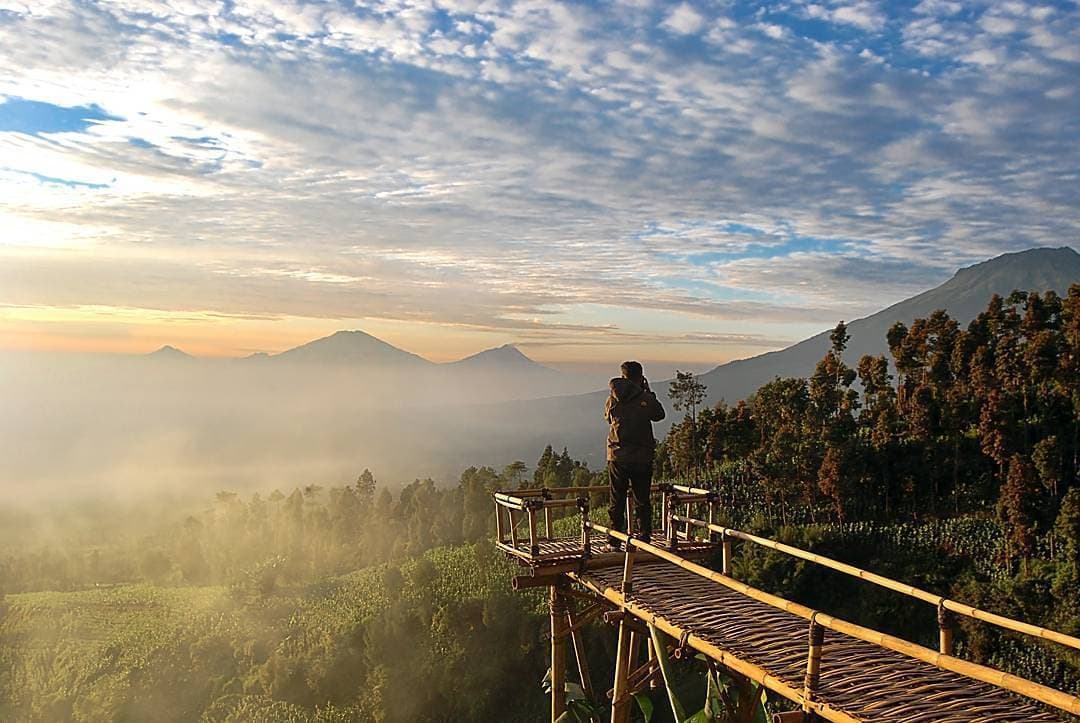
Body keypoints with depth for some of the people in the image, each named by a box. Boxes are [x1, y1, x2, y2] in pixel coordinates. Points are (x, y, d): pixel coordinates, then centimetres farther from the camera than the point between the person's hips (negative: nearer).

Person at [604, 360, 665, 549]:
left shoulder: (612, 399, -3)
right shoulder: (646, 399, -7)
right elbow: (659, 414, 11)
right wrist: (648, 392, 16)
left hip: (617, 457, 1)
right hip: (642, 457, -1)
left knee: (617, 501, 8)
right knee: (642, 501, 10)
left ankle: (614, 542, 8)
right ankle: (644, 540, 12)